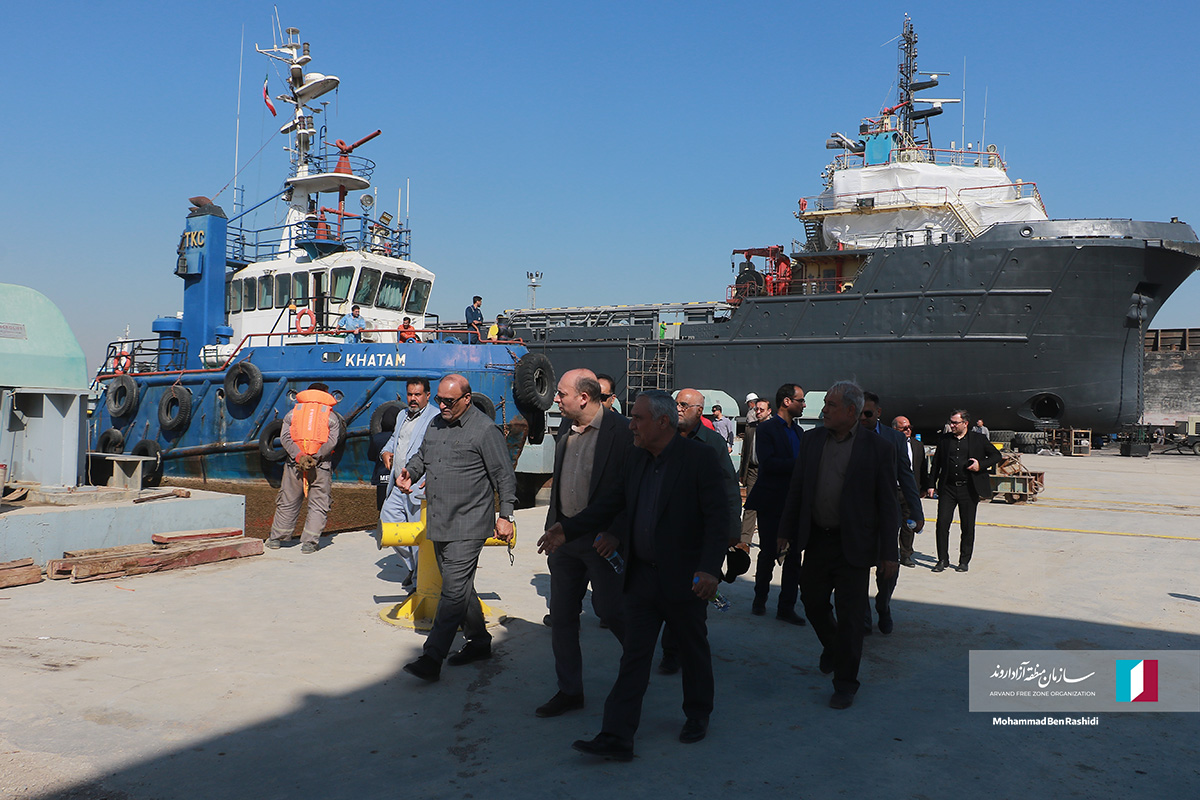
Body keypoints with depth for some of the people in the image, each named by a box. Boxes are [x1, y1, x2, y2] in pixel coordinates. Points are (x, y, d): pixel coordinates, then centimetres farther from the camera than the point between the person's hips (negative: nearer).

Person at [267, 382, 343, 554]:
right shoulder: (331, 417, 6)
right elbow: (332, 441, -8)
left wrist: (298, 456, -11)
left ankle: (276, 539, 20)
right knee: (318, 505, 5)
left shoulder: (292, 413, 12)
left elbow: (285, 437, -2)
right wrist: (315, 458, -13)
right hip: (321, 467, -2)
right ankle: (309, 543, -1)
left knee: (287, 503, 13)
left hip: (295, 463, 2)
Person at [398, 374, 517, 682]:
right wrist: (409, 473, 6)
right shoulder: (436, 425, 13)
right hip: (438, 525, 8)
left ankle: (431, 659, -12)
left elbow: (504, 476, -8)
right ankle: (479, 642, 29)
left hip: (468, 527, -8)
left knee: (454, 590, -10)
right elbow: (422, 455, 28)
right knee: (460, 587, 15)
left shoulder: (485, 430, -9)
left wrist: (505, 515, -12)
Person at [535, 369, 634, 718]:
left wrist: (615, 534, -18)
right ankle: (569, 690, 23)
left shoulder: (621, 431, -14)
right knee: (562, 614, 10)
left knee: (609, 609, -1)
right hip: (565, 537, 7)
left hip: (602, 540, -7)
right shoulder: (565, 428, 7)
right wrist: (553, 527, 13)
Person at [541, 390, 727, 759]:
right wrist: (567, 527, 12)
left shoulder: (699, 458, -14)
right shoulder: (637, 458, 7)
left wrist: (710, 569, -26)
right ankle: (616, 737, 5)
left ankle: (698, 716, 36)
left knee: (694, 650, 14)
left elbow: (718, 517, -17)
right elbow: (614, 501, 15)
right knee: (633, 656, 4)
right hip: (642, 576, 5)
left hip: (684, 577, -5)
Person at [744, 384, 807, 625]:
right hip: (771, 503, -6)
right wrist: (799, 464, -21)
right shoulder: (766, 429, -8)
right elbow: (768, 462, -20)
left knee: (794, 556, 4)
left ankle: (786, 607, 11)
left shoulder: (798, 431, 16)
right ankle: (760, 600, 24)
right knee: (768, 553, 5)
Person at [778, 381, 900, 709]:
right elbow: (796, 488, 10)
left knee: (850, 615, 2)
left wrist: (888, 553, -7)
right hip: (817, 540, 4)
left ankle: (845, 683, 18)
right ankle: (832, 646, 44)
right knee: (812, 599, 14)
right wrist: (786, 531, 8)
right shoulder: (812, 439, 4)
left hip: (853, 544, -4)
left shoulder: (878, 448, -8)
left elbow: (887, 503, -6)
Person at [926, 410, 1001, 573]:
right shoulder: (944, 439, 8)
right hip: (948, 488, 2)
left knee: (967, 527, 5)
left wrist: (981, 465, -9)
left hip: (969, 489, -1)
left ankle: (964, 561, 17)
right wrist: (931, 484, 6)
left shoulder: (979, 439, 3)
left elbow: (996, 456, 9)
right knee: (942, 523, -5)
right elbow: (936, 463, 12)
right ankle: (943, 560, 6)